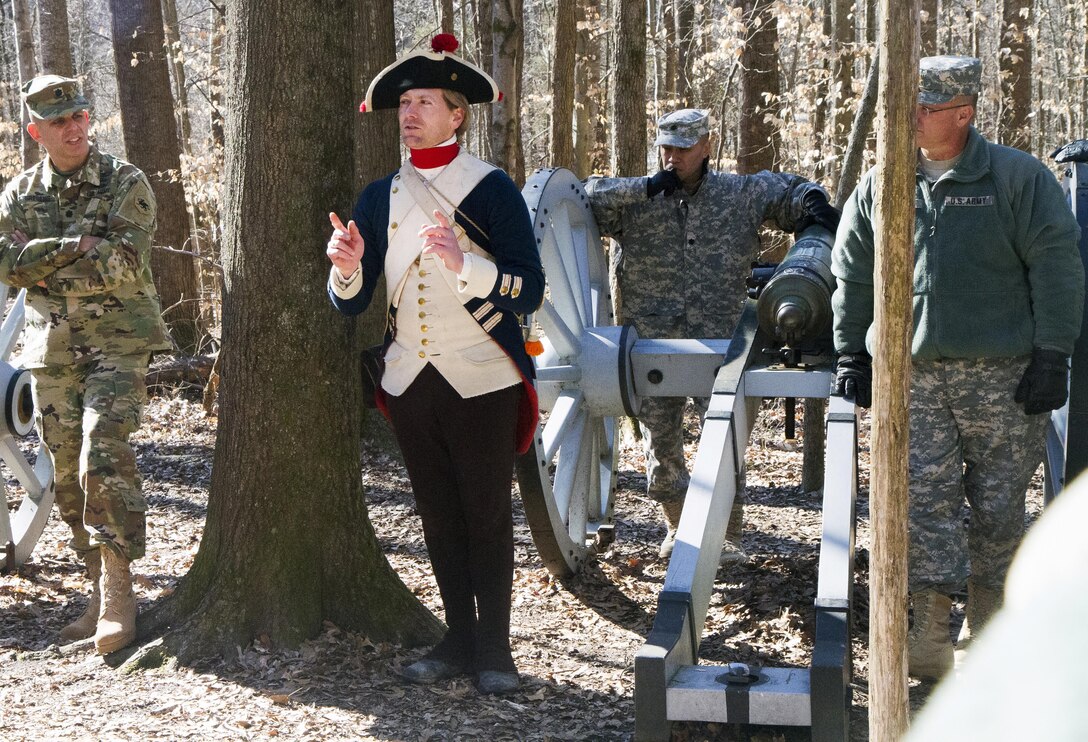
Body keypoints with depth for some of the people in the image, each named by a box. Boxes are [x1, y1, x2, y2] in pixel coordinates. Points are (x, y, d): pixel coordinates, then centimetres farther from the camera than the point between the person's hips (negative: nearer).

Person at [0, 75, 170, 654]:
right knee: (67, 475, 6)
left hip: (117, 340, -4)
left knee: (104, 455, -19)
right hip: (51, 347, 4)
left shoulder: (125, 183, -2)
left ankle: (116, 588, -14)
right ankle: (103, 590, 16)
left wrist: (47, 269, -11)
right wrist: (77, 246, -14)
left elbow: (127, 260, -15)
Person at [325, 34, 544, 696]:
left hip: (481, 380, -4)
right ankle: (460, 640, 21)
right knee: (439, 515, 11)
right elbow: (352, 301, 7)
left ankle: (494, 649, 12)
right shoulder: (381, 198, 8)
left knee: (488, 515, 2)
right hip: (409, 384, 5)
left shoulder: (492, 189, -6)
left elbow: (529, 291, -13)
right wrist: (347, 266, -15)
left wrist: (463, 261, -28)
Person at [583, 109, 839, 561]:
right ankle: (677, 527, 28)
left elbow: (786, 189, 22)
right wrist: (646, 188, -13)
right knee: (659, 442, 9)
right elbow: (586, 197, -8)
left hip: (717, 341, -1)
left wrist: (815, 205, 2)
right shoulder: (636, 201, 4)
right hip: (652, 347, 1)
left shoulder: (739, 195, 7)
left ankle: (727, 535, 6)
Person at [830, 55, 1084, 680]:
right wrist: (852, 355, 12)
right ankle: (930, 634, -4)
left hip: (1002, 371, -2)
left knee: (998, 501, 7)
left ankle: (985, 630, 22)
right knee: (924, 494, -5)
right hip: (913, 373, 2)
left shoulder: (1018, 178, -2)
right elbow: (852, 275, 15)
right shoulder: (879, 186, 8)